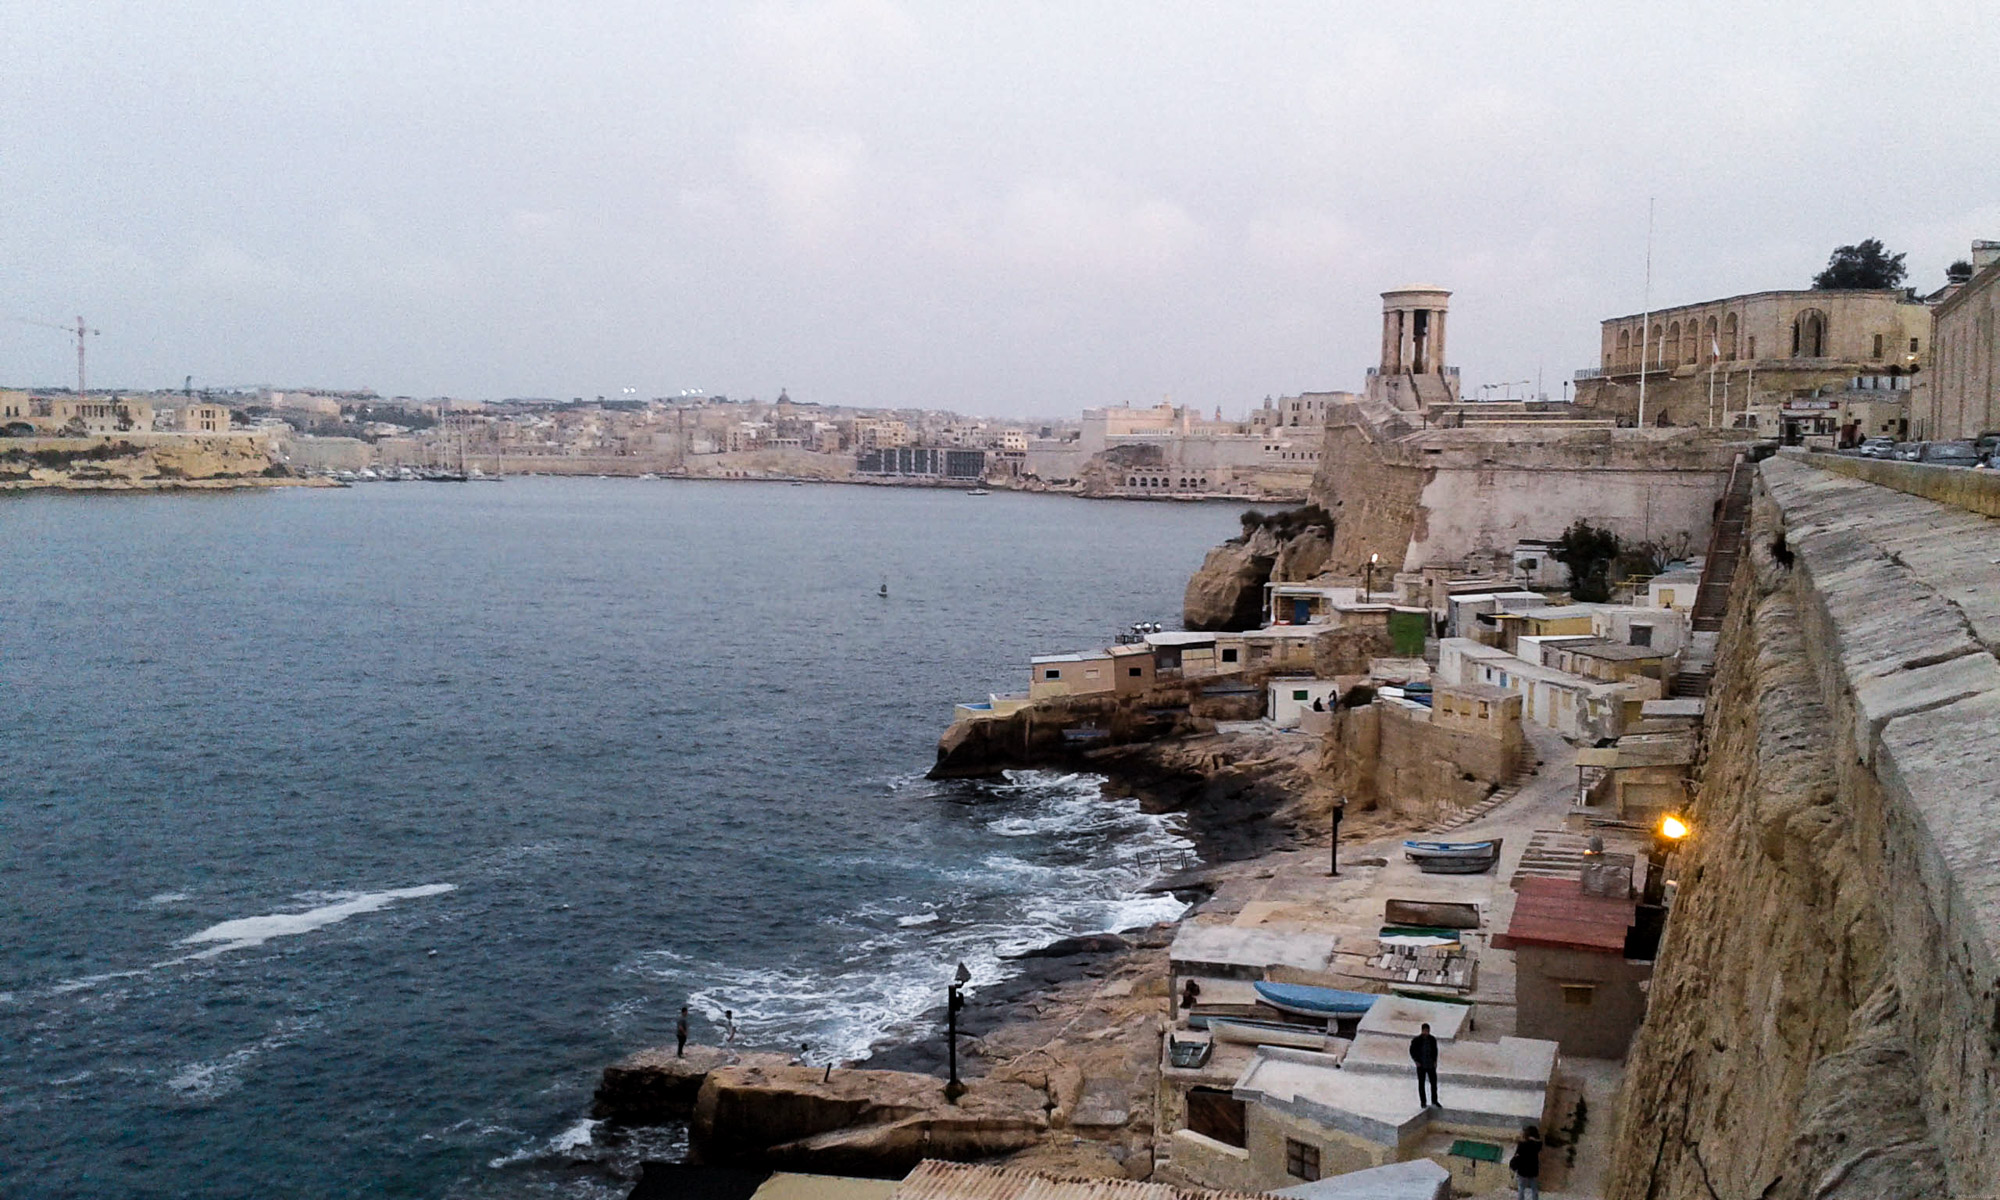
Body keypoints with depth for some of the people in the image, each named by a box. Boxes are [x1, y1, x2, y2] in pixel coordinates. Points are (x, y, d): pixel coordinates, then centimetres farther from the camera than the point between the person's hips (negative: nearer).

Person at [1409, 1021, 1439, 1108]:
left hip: (1431, 1065, 3)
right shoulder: (1416, 1040, -9)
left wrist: (1435, 1061, 3)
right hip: (1421, 1066, -3)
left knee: (1434, 1082, 4)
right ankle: (1423, 1102, 14)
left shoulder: (1432, 1039, 0)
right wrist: (1416, 1061, -7)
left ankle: (1434, 1101, 18)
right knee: (1421, 1084, 6)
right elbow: (1412, 1051, 0)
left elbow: (1435, 1051, 12)